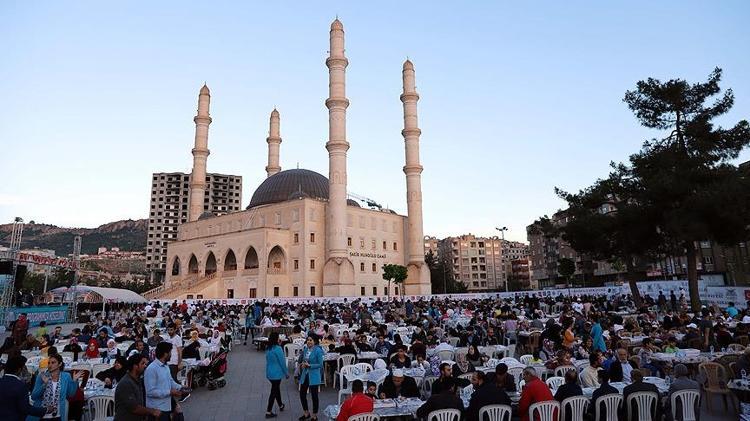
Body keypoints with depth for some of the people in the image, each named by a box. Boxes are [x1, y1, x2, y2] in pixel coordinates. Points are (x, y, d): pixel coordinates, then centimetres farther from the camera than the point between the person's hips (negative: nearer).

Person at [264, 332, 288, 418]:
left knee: (276, 389, 23)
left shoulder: (268, 348, 2)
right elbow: (282, 362, -15)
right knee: (274, 392, 3)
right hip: (276, 373, -8)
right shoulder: (278, 349, -22)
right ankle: (268, 412, 8)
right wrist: (286, 373, -5)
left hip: (269, 373, 8)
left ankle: (281, 406, 41)